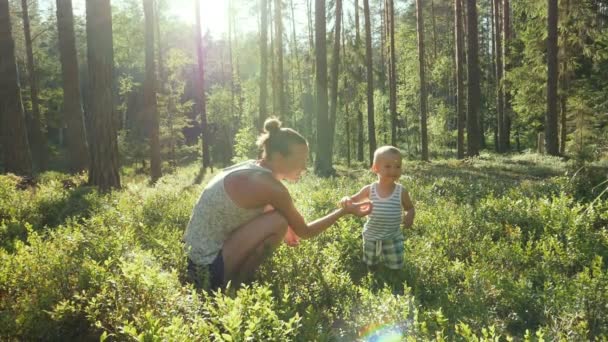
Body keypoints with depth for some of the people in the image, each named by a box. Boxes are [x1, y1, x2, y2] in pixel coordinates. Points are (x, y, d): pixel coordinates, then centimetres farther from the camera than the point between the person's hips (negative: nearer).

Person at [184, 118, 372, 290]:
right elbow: (305, 232, -8)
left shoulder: (251, 169, 5)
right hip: (209, 270, -9)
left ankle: (235, 281, 16)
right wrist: (345, 211, 1)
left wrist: (284, 229, 12)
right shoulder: (269, 186, -20)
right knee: (278, 222, -20)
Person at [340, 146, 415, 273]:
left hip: (392, 238, -1)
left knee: (395, 269, 7)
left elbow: (410, 208, 2)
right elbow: (354, 200, 1)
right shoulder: (369, 189, -11)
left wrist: (410, 216, -21)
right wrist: (346, 200, -22)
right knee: (370, 267, 19)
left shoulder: (401, 191, -13)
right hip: (371, 237, 1)